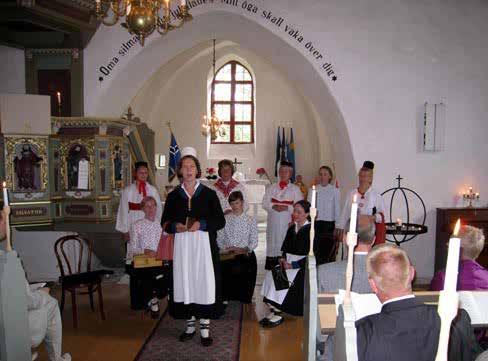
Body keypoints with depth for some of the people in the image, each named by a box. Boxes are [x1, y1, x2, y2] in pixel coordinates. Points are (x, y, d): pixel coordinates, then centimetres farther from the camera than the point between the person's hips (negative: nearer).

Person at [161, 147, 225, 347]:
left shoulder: (209, 194, 1)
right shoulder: (173, 196, 7)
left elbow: (220, 220, -1)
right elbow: (165, 222, 11)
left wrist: (201, 224, -16)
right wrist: (176, 226, -11)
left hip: (204, 244, -2)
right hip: (181, 245, 2)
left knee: (204, 281, -2)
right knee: (185, 281, 5)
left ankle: (205, 328, 9)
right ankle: (190, 325, 21)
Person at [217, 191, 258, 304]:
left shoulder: (250, 220, 6)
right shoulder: (225, 219, 8)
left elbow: (254, 242, 1)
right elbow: (219, 239, 4)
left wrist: (245, 249, -18)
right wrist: (226, 248, -14)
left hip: (246, 256, -1)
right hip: (228, 257, 1)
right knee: (227, 285, -14)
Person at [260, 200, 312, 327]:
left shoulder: (310, 230, -8)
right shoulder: (291, 228, 15)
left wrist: (293, 265, -18)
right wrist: (283, 259, -1)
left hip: (302, 265, -7)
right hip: (289, 262, 7)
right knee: (270, 274, -18)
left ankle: (277, 314, -16)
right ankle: (273, 310, -16)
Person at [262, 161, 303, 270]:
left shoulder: (295, 189, 7)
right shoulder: (271, 188, 14)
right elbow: (265, 203, 7)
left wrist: (287, 207, -15)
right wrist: (273, 206, -12)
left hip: (288, 223, -2)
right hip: (273, 223, 2)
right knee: (272, 246, 2)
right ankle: (270, 268, 9)